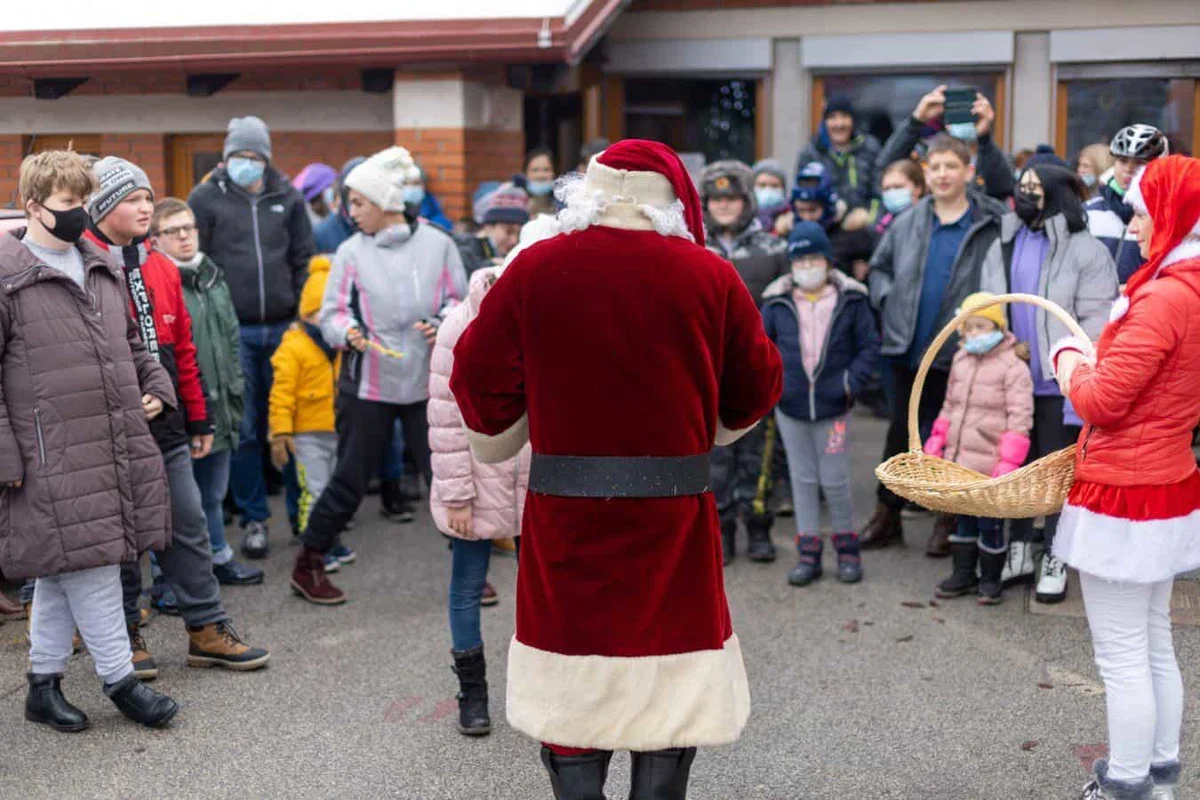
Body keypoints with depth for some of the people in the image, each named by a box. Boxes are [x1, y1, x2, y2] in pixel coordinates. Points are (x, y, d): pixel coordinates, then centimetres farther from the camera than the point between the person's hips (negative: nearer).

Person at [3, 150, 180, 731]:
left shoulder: (100, 268, 16)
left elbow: (127, 341, 29)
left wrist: (154, 385, 11)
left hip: (117, 444, 7)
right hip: (52, 456, -7)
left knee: (62, 570, 14)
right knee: (88, 564, -4)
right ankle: (119, 679, 9)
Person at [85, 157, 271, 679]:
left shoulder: (161, 269, 11)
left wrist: (198, 419, 17)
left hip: (166, 425, 6)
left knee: (188, 524, 9)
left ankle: (207, 628, 18)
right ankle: (125, 634, 21)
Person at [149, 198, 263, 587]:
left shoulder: (212, 277, 12)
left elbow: (231, 339, 19)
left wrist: (235, 394, 17)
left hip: (218, 411, 7)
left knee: (212, 493, 22)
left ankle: (219, 558, 37)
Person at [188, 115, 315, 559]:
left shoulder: (287, 196, 8)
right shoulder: (206, 198, 2)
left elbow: (304, 258, 12)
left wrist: (303, 314, 5)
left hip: (283, 327, 2)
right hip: (233, 330, -2)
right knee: (243, 429, 0)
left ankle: (301, 511, 20)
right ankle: (254, 518, 11)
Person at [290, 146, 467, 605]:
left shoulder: (437, 244, -1)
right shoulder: (351, 252, -2)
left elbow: (459, 300, 6)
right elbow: (332, 313, -2)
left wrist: (444, 323, -14)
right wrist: (349, 333, -23)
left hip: (427, 383, 1)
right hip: (367, 386, -1)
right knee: (349, 482, 7)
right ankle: (307, 566, 24)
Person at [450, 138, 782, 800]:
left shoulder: (534, 269, -3)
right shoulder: (710, 275, -3)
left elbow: (480, 380, 2)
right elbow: (756, 389, 6)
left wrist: (501, 438, 22)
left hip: (565, 507, 0)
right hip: (673, 511, 0)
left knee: (573, 684, 12)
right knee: (670, 690, 12)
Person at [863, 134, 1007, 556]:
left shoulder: (993, 225, -9)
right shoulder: (907, 224, 5)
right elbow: (879, 267, 18)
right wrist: (888, 299, 3)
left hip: (960, 353, -4)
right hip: (907, 349, 4)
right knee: (901, 431, 14)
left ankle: (948, 520, 24)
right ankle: (888, 514, 26)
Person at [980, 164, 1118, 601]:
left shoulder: (1086, 251, -9)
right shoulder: (1003, 246, 8)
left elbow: (1096, 326, -12)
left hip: (1058, 386, -5)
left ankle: (1055, 559, 19)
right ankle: (1018, 549, 29)